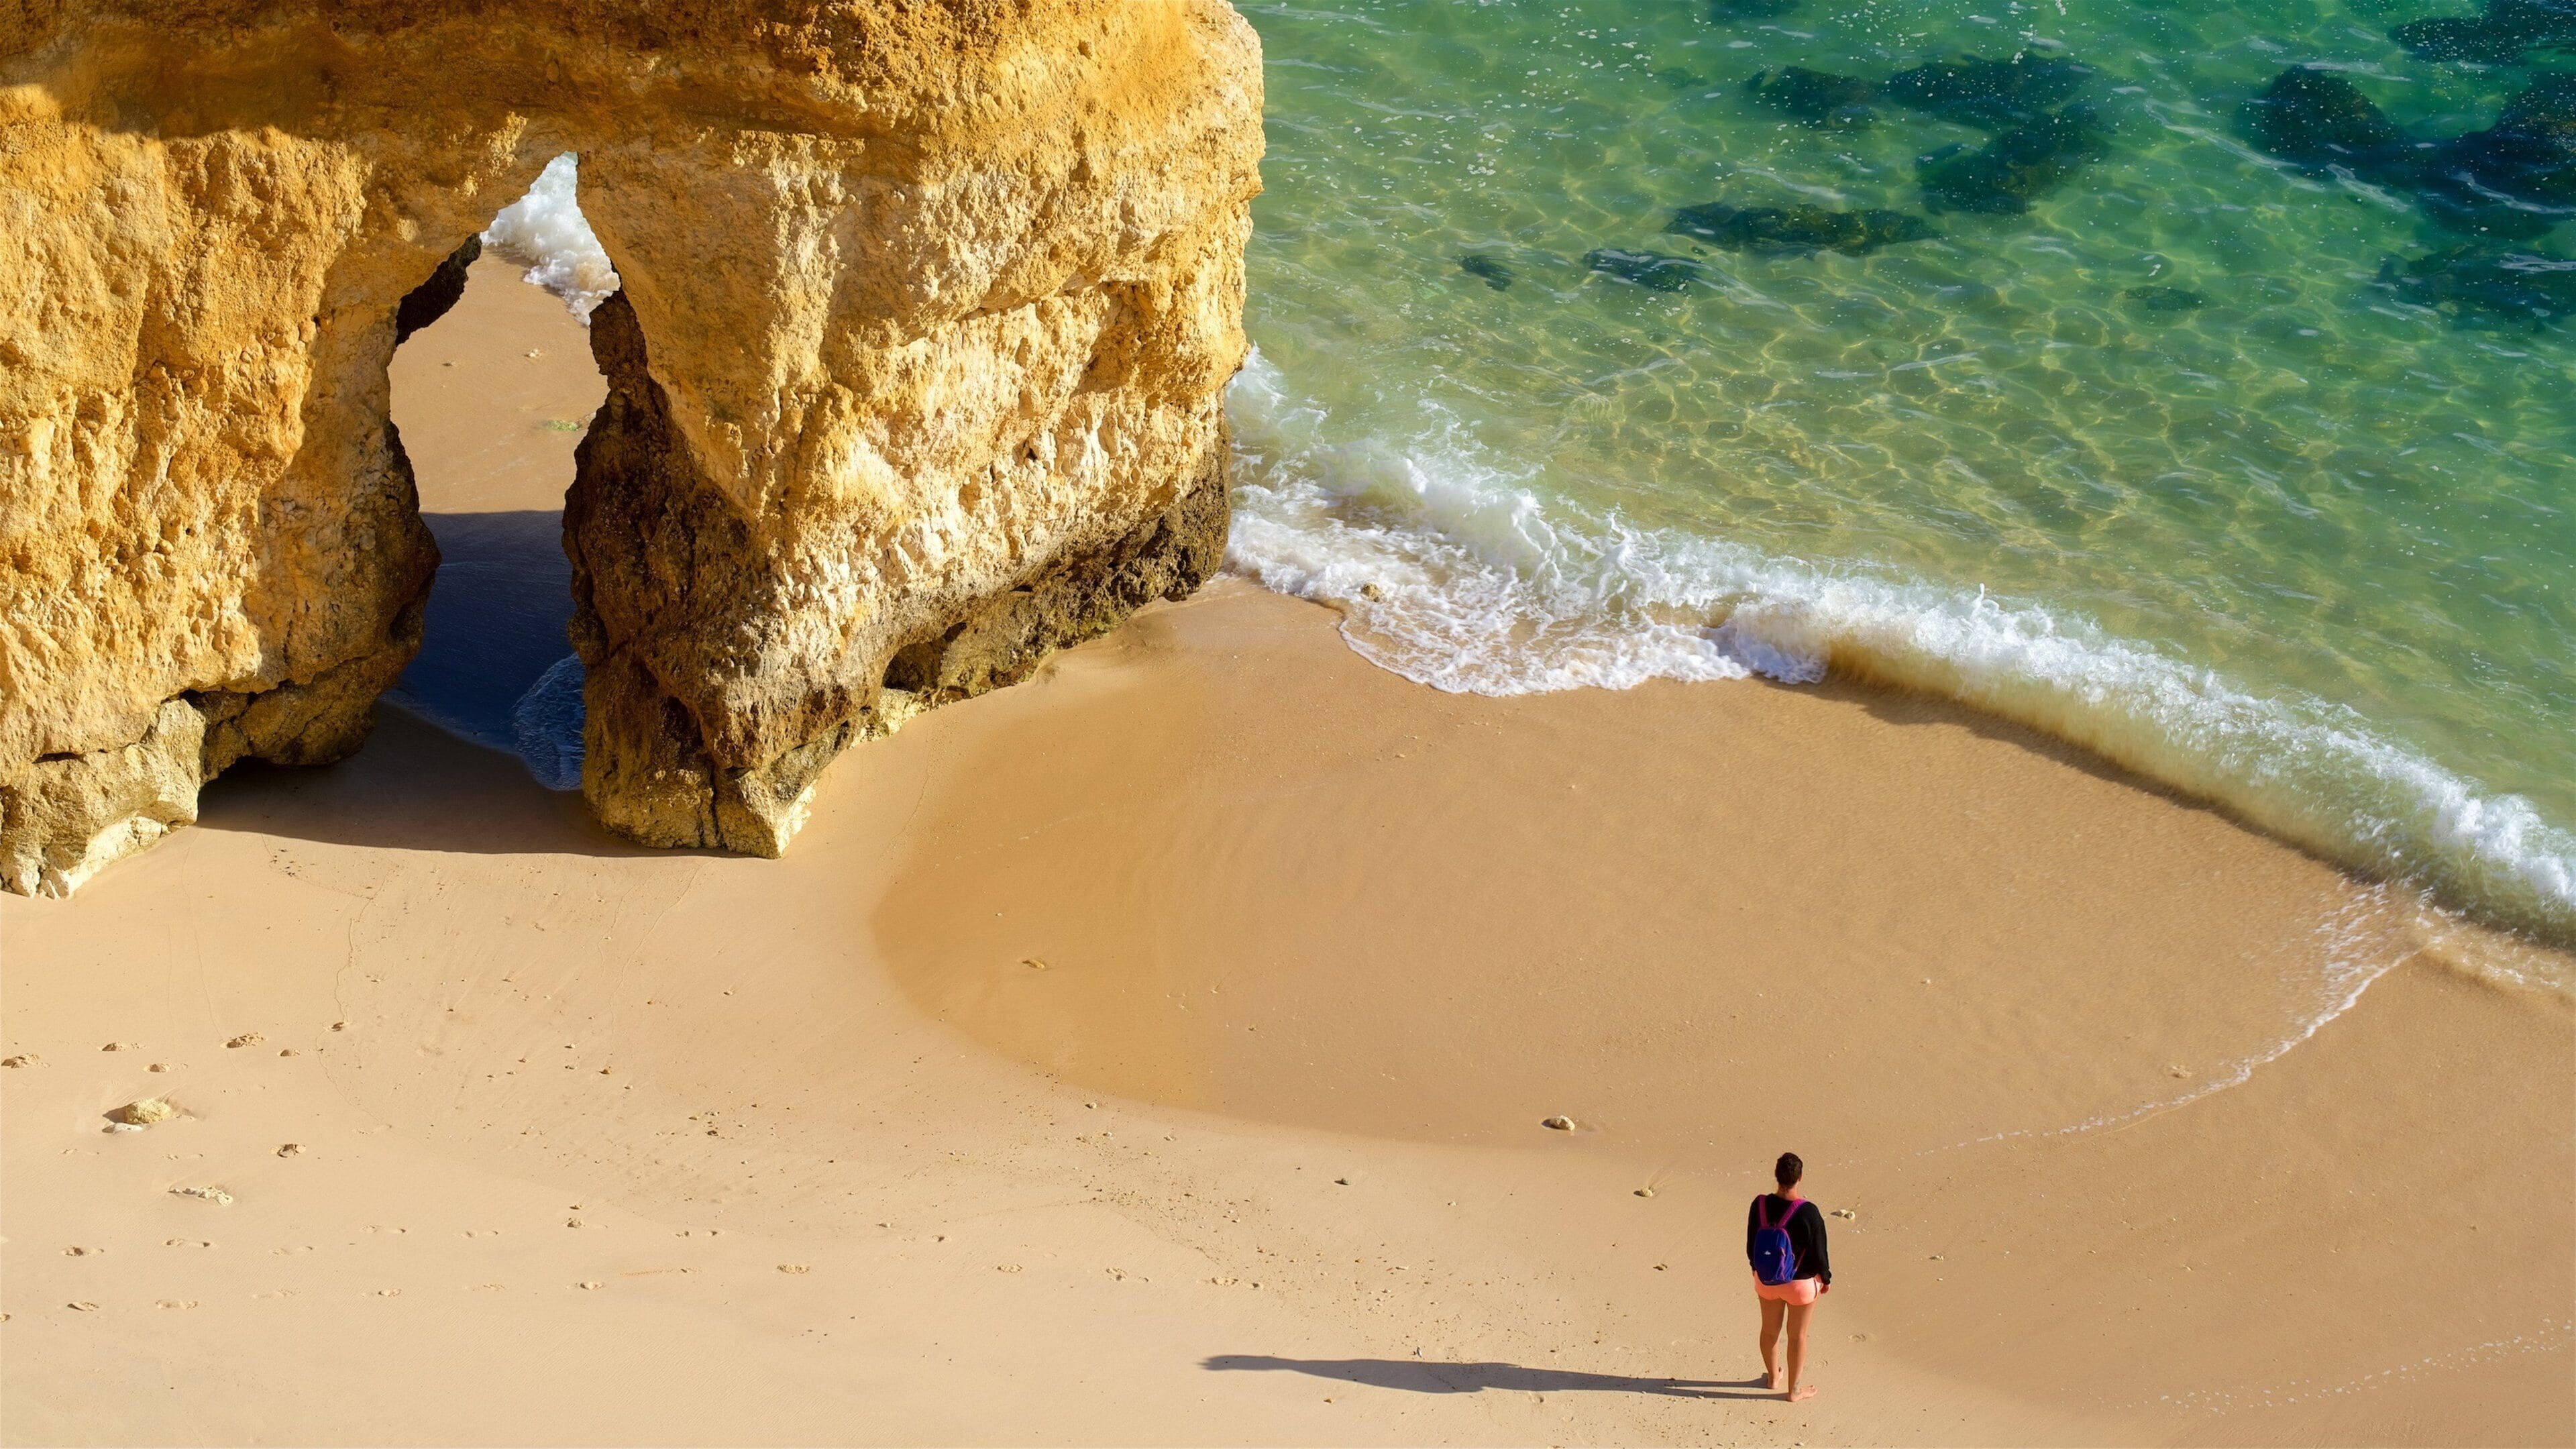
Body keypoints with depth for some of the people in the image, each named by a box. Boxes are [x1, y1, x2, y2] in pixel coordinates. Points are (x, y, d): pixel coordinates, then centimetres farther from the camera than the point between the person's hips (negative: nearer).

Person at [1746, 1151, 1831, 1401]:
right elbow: (1818, 1252, -16)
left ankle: (1774, 1377, 46)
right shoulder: (1809, 1212, -28)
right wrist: (1825, 1277, 3)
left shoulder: (1760, 1205, -16)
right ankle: (1793, 1390, 29)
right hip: (1801, 1282, -4)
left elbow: (1751, 1246, -3)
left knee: (1770, 1329, 24)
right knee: (1797, 1334, 15)